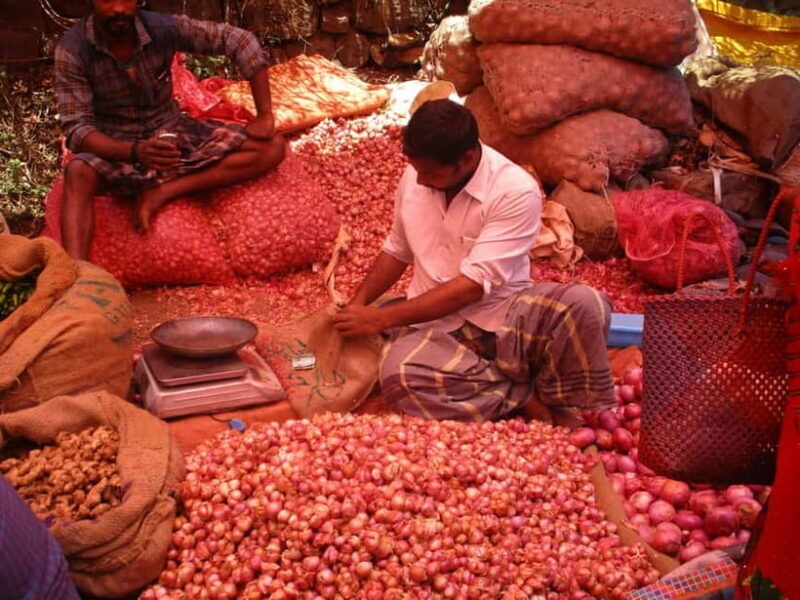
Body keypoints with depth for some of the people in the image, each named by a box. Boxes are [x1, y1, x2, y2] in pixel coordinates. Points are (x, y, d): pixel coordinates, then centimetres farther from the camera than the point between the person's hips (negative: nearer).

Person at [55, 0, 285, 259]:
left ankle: (163, 193, -24)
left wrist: (265, 115, -13)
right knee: (79, 172, -39)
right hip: (116, 147, -3)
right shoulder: (73, 50, -18)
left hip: (172, 132, 4)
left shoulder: (163, 27, -13)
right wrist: (135, 151, -43)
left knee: (272, 147, -16)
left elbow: (240, 41, -7)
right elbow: (75, 128, -24)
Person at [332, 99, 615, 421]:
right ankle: (534, 396, -15)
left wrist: (382, 318, -19)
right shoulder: (415, 176, 2)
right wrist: (357, 304, 3)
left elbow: (472, 285, -20)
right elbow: (397, 250, 18)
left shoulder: (516, 191, -16)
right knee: (399, 377, -33)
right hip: (434, 323, 3)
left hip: (502, 314, -3)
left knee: (584, 303, -34)